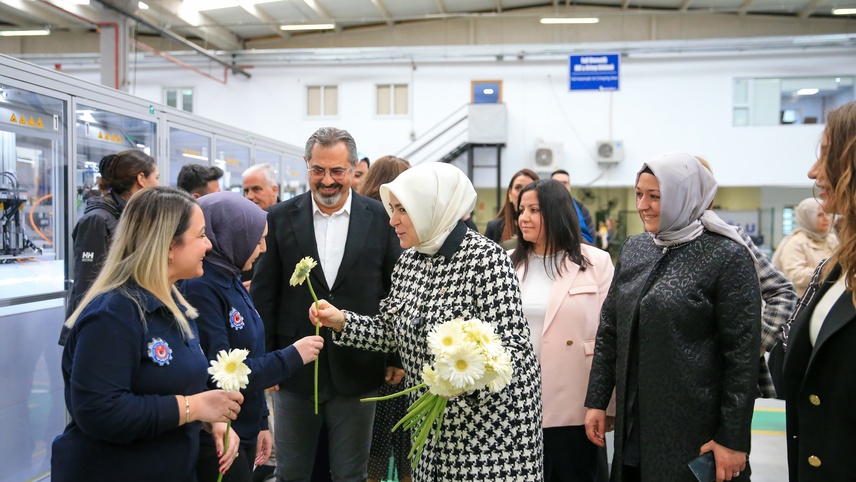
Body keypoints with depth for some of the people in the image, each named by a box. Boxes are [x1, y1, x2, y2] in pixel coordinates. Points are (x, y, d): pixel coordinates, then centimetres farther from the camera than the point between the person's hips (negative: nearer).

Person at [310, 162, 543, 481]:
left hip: (491, 415, -6)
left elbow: (511, 345, -21)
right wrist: (341, 321, -5)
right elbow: (391, 331, 9)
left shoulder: (486, 258, -18)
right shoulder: (410, 261, 3)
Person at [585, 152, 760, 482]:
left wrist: (733, 439, -12)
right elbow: (609, 331, 10)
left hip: (696, 434, -5)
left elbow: (743, 354, -12)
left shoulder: (727, 257, -11)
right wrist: (596, 401, 7)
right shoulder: (634, 249, 6)